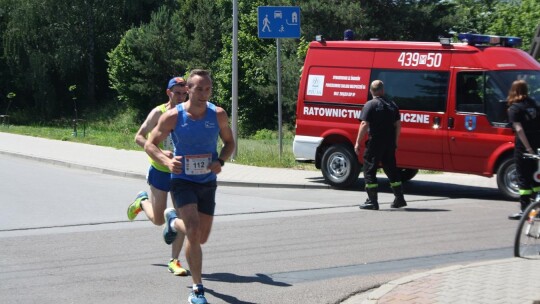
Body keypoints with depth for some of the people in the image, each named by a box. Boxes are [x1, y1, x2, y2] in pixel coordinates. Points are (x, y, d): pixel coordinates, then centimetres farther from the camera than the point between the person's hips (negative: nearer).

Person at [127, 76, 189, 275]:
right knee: (158, 220, 7)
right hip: (160, 171, -2)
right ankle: (142, 201, 39)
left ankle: (174, 261, 3)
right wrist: (160, 152, -25)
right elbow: (139, 137, -12)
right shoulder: (159, 113, -11)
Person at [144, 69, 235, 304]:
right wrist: (167, 161, -24)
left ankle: (174, 220, 49)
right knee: (194, 233, -21)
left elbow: (229, 142, 10)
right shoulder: (173, 116, -12)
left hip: (208, 182, 4)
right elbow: (150, 145, -5)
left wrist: (220, 161, -11)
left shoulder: (218, 115, -4)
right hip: (182, 181, -4)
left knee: (202, 238, 14)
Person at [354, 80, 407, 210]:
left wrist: (358, 142, -11)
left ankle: (372, 201, -3)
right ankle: (399, 199, 18)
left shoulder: (370, 105, -9)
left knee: (369, 170, 1)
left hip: (375, 143, -6)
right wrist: (395, 141, 21)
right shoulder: (392, 105, 9)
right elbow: (398, 125, 12)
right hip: (390, 143, 6)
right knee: (391, 169, 16)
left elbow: (364, 125, -15)